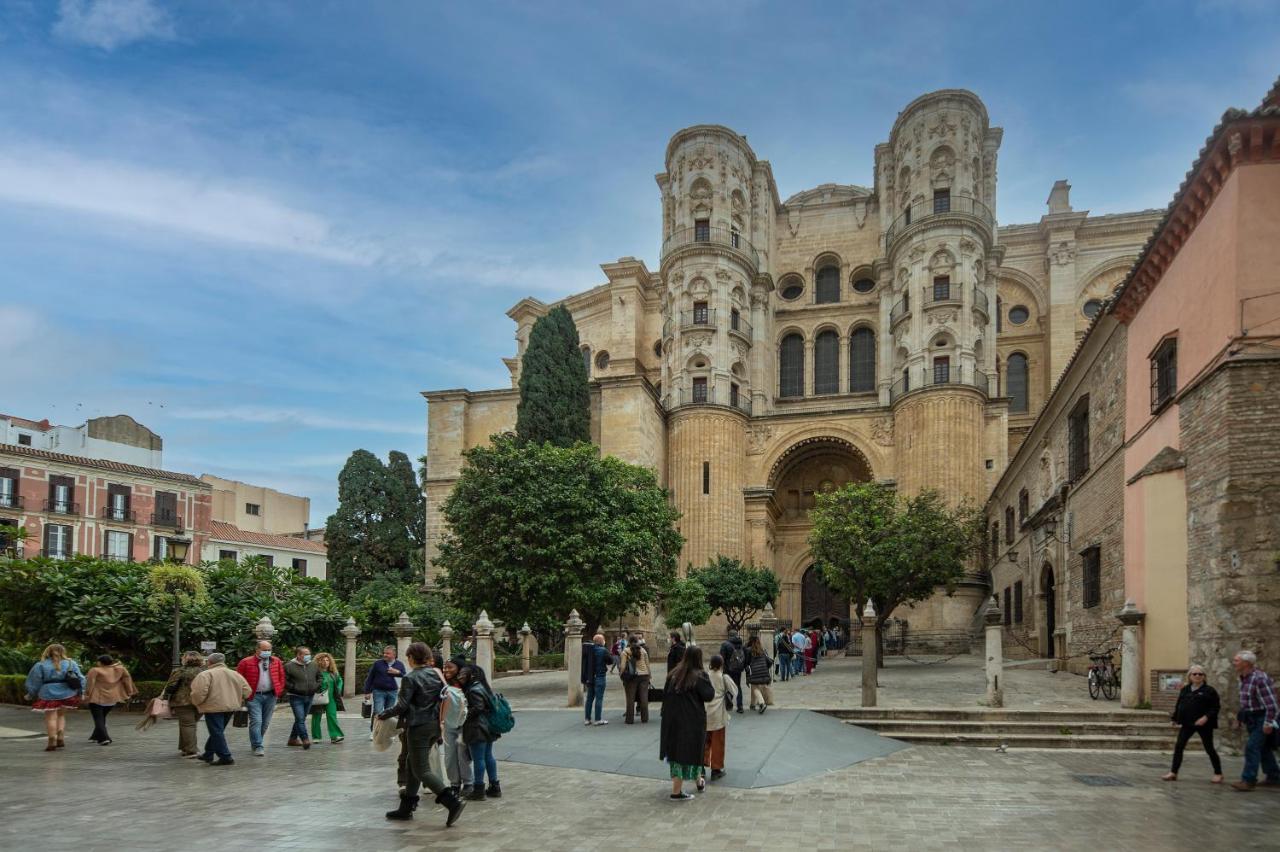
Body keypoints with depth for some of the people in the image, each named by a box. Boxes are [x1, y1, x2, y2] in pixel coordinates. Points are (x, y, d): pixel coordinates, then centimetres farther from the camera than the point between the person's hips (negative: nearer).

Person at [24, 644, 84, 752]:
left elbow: (34, 682, 4)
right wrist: (80, 692, 16)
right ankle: (60, 738, 4)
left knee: (51, 718, 2)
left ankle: (52, 742, -2)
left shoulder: (40, 666, 0)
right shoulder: (71, 664, 6)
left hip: (49, 695, -3)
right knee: (61, 715, 17)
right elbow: (80, 679, 8)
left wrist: (31, 695, 17)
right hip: (67, 694, 3)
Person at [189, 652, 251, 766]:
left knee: (217, 733, 0)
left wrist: (196, 703, 0)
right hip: (231, 707, 7)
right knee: (218, 732, 21)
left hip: (213, 708, -7)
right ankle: (208, 754, 31)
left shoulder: (205, 674, -9)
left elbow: (199, 692, -20)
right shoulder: (234, 674, 10)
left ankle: (226, 757, -3)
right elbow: (247, 690, 8)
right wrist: (236, 700, 20)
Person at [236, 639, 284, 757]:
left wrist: (279, 692, 7)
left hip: (271, 695, 4)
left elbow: (281, 677, 14)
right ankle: (258, 747, -7)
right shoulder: (246, 662, -4)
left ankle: (256, 743, 27)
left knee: (265, 723, 10)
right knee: (256, 721, -11)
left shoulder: (277, 662, 7)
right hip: (254, 696, -4)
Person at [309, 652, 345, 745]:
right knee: (316, 717, 8)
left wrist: (338, 690, 9)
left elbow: (339, 680, 20)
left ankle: (335, 736, -5)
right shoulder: (315, 671, -10)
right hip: (318, 699, -4)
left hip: (330, 698, 4)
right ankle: (316, 737, 19)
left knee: (332, 716, -3)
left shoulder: (333, 672, 8)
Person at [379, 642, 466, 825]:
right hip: (435, 725, 8)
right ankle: (406, 808, 26)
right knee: (412, 767, 20)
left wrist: (383, 715, 0)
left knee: (422, 771, -5)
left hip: (418, 727, -8)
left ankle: (453, 802, -18)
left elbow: (402, 706, -15)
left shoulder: (410, 678, -13)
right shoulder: (436, 674, 9)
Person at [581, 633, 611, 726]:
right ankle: (597, 720, -1)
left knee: (589, 698, 13)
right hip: (599, 677, -6)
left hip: (589, 677, 6)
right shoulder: (603, 650, -13)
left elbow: (584, 663, 10)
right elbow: (609, 661, -4)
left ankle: (588, 719, 17)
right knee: (599, 698, -2)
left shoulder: (588, 649, 6)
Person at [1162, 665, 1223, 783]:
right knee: (1178, 747, -2)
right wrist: (1175, 718, 15)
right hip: (1187, 724, 5)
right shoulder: (1185, 690, 11)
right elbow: (1179, 705, 18)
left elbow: (1216, 707, -9)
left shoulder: (1209, 691, -5)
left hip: (1204, 724, -5)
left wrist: (1206, 717, -22)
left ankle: (1218, 774, 21)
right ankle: (1173, 772, 1)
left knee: (1209, 749, 3)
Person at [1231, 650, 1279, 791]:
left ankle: (1248, 780, -12)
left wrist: (1268, 723, -24)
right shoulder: (1244, 678, 7)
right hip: (1251, 719, 10)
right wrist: (1240, 715, 17)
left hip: (1262, 719, -10)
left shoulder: (1259, 678, -23)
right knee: (1263, 748, 16)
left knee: (1252, 747, -13)